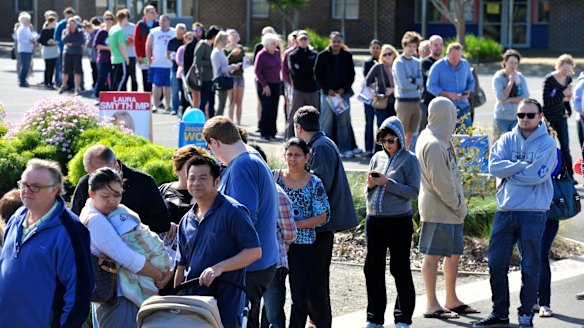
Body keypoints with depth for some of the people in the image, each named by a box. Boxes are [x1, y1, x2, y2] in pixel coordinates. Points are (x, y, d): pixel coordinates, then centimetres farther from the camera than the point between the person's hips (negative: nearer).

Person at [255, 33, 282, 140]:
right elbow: (257, 71, -10)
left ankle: (272, 132, 13)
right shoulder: (261, 55, -9)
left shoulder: (277, 53, 9)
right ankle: (264, 133, -3)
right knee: (266, 108, -9)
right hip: (264, 85, -6)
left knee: (274, 109, 5)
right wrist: (264, 85, -13)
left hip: (275, 84, 6)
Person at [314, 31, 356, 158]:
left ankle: (345, 149, 7)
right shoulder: (322, 56, 1)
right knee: (326, 121, -3)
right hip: (327, 93, -2)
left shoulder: (347, 56, 6)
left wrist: (343, 89, -5)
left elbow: (351, 75, 8)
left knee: (344, 122, 2)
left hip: (344, 93, 2)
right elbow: (318, 75, 1)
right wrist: (328, 90, -8)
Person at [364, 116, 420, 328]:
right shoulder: (377, 158, 10)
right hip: (374, 219, 5)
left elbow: (413, 192, -12)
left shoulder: (409, 160, -4)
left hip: (398, 221, -5)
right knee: (373, 269, 9)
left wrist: (387, 183, -17)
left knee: (400, 270, 2)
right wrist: (370, 185, -5)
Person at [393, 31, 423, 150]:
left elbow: (421, 81, 4)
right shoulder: (399, 62, -7)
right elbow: (403, 84, -14)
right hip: (404, 101, -6)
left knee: (411, 132, 11)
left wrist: (412, 80, -14)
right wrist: (416, 85, -2)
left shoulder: (417, 62, 12)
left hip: (416, 100, 6)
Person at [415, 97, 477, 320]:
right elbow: (440, 184, -20)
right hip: (438, 210, -10)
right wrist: (458, 206, -11)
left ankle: (452, 300, 26)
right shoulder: (434, 145, -18)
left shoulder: (440, 141, 14)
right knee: (433, 255, -3)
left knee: (454, 253, 15)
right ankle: (432, 305, 2)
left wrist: (459, 205, 12)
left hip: (451, 210, 10)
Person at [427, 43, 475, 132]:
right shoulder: (438, 66, -5)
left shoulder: (465, 64, 9)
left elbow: (471, 81, 20)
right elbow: (430, 86, -7)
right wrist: (447, 94, -17)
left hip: (463, 106, 4)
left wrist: (468, 92, -3)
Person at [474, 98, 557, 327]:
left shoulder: (547, 143, -2)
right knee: (496, 264, 5)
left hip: (533, 212, -4)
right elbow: (494, 166, -6)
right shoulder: (507, 140, 9)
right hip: (505, 211, 4)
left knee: (530, 267, 3)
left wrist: (509, 173, -7)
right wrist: (522, 166, -13)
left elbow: (538, 174, -15)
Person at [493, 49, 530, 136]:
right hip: (502, 118, -3)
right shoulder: (498, 78, -4)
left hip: (517, 117, 3)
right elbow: (501, 97, -15)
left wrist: (509, 100, -14)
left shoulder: (520, 77, 5)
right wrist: (511, 82, -13)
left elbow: (525, 97, -4)